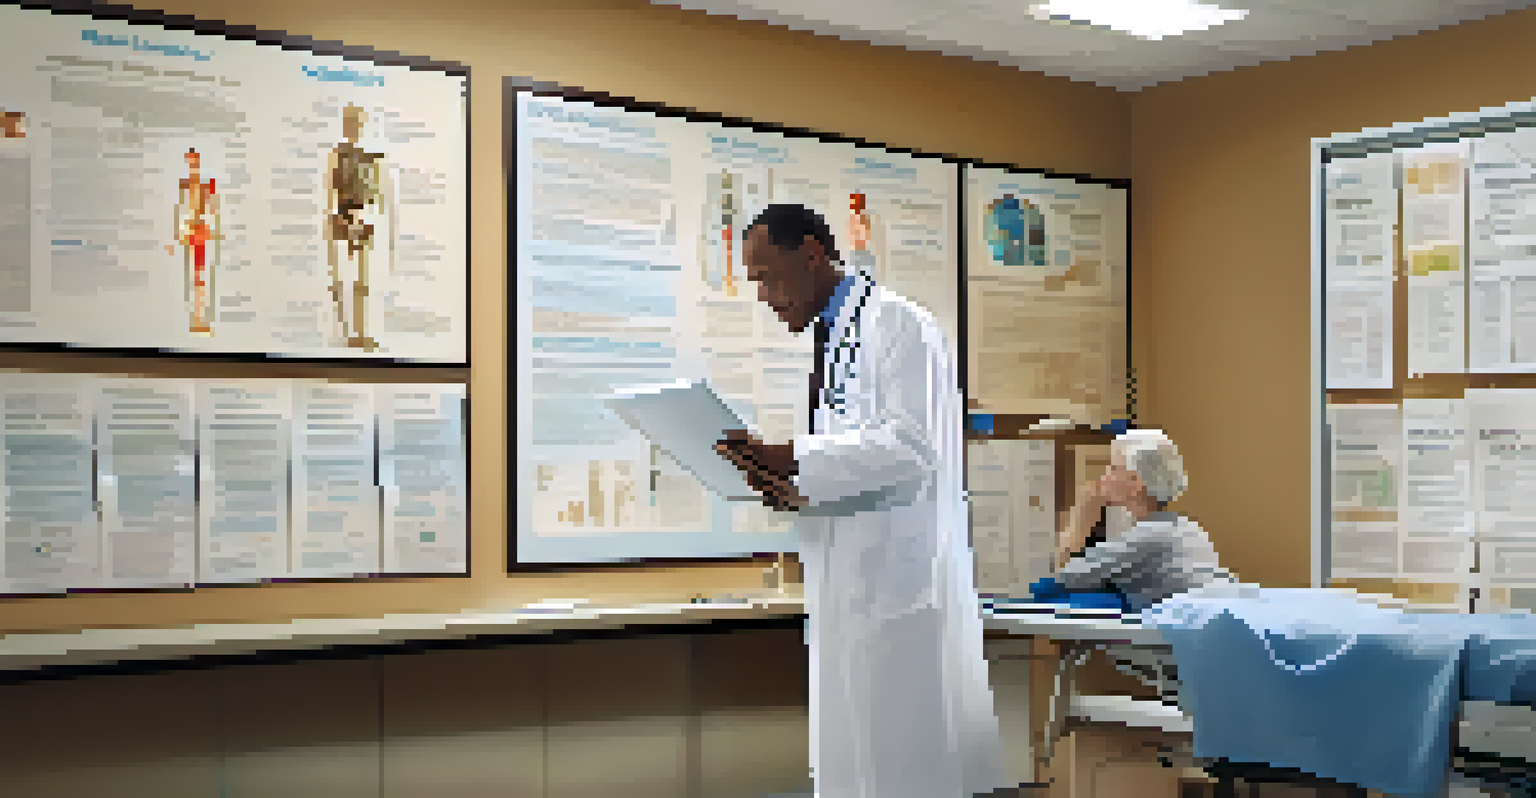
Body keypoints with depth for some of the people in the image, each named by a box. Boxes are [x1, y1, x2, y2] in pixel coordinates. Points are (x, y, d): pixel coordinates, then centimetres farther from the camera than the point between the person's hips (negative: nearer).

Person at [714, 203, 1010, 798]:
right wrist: (791, 489, 2)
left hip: (900, 581, -9)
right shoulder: (830, 338, 19)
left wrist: (793, 459, -22)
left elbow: (909, 446, -19)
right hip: (848, 588, 9)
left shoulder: (895, 324, -8)